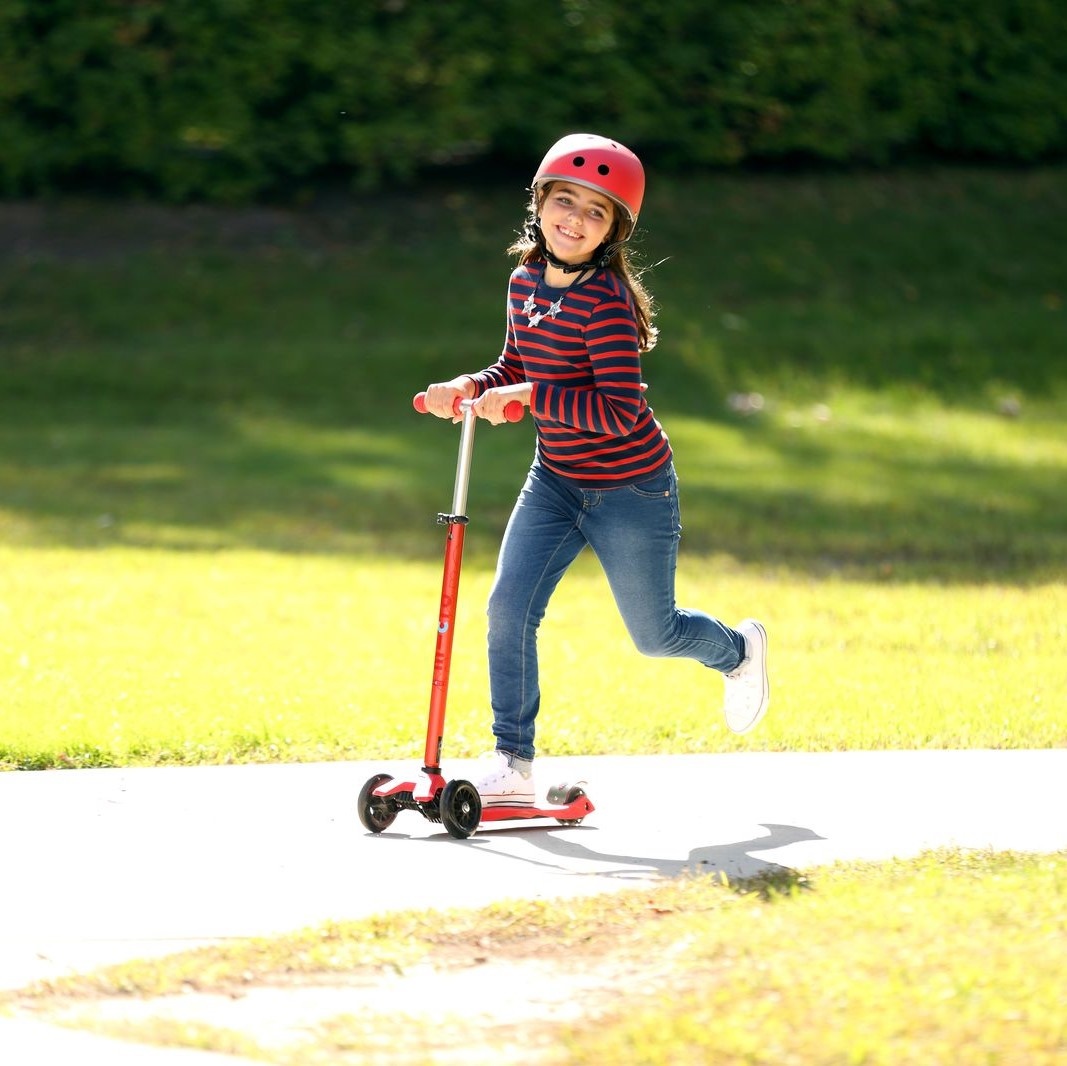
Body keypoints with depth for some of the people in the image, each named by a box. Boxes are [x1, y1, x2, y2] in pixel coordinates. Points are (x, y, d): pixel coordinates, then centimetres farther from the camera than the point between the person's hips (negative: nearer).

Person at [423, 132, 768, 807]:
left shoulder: (606, 300, -24)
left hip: (631, 489, -7)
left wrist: (528, 397, -29)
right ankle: (514, 763, 0)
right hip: (555, 483, 7)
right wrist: (468, 389, -3)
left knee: (653, 633, 9)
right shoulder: (526, 281, 2)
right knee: (510, 606, -8)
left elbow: (620, 410, -29)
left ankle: (739, 651, 43)